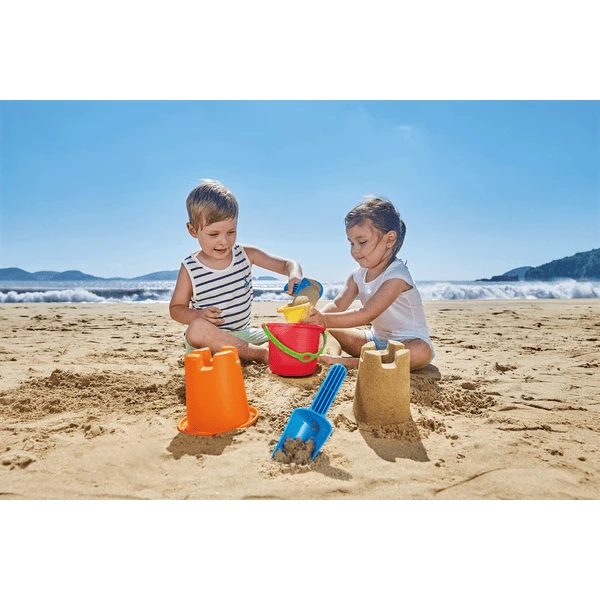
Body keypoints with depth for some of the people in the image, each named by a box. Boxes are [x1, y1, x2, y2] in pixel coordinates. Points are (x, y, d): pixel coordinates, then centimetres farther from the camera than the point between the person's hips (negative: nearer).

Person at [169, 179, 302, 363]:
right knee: (197, 329, -38)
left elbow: (288, 264, -2)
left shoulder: (246, 254, -3)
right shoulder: (189, 269, -8)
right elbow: (176, 308, -1)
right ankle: (260, 353, -28)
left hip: (243, 334, 3)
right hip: (209, 339, -2)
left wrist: (294, 276, -27)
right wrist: (199, 315, -23)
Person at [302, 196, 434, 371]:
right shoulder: (358, 275, 0)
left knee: (421, 352, -40)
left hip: (408, 341, -6)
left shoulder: (396, 276, -25)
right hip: (377, 339, 7)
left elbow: (367, 314, -34)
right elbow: (338, 305, -10)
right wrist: (316, 318, -32)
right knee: (329, 332, 2)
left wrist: (326, 320, -42)